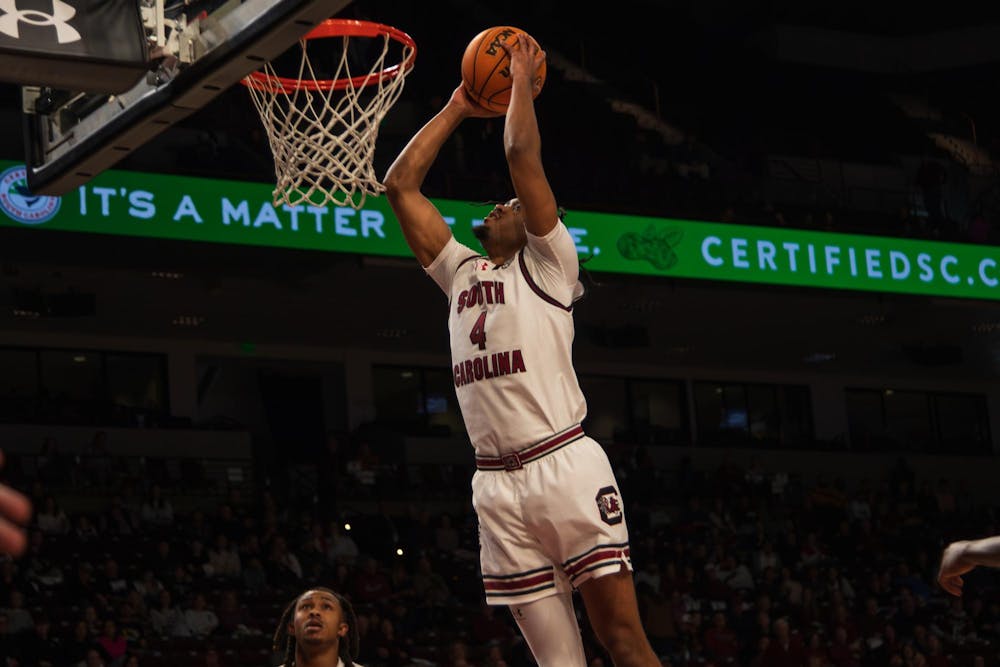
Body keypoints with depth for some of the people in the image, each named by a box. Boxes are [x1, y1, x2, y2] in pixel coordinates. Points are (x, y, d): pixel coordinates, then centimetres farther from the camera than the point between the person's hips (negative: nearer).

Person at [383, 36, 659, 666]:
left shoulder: (547, 262, 7)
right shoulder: (461, 271, 23)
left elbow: (522, 154, -4)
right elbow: (400, 186, 22)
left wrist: (521, 78, 9)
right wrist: (457, 110, 24)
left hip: (565, 466, -5)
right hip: (496, 483, 5)